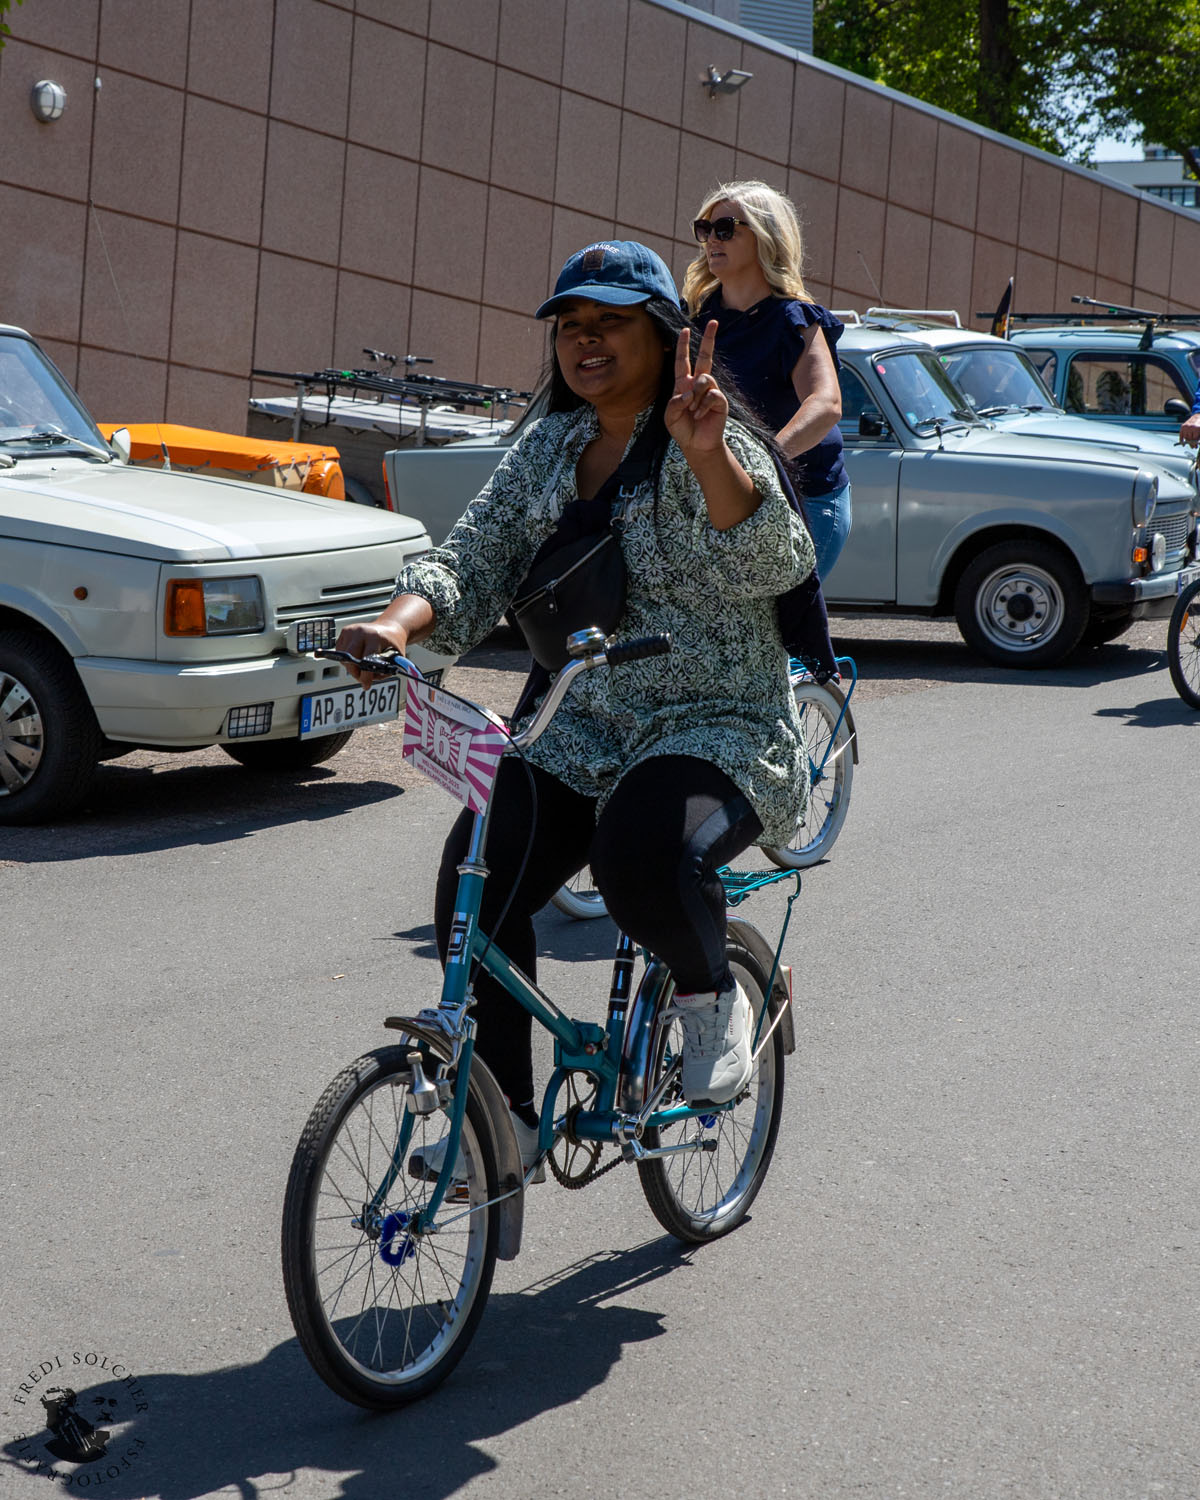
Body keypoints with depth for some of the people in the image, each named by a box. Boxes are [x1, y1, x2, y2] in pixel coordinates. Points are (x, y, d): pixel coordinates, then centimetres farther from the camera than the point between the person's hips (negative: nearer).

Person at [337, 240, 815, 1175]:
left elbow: (772, 564, -26)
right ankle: (505, 1118, -1)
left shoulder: (712, 446, -8)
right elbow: (474, 567, 5)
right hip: (576, 736, 6)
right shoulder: (547, 451, 11)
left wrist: (709, 458, -43)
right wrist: (400, 622, -17)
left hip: (720, 734, -6)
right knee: (476, 881, -16)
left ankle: (712, 995, -3)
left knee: (640, 854, -36)